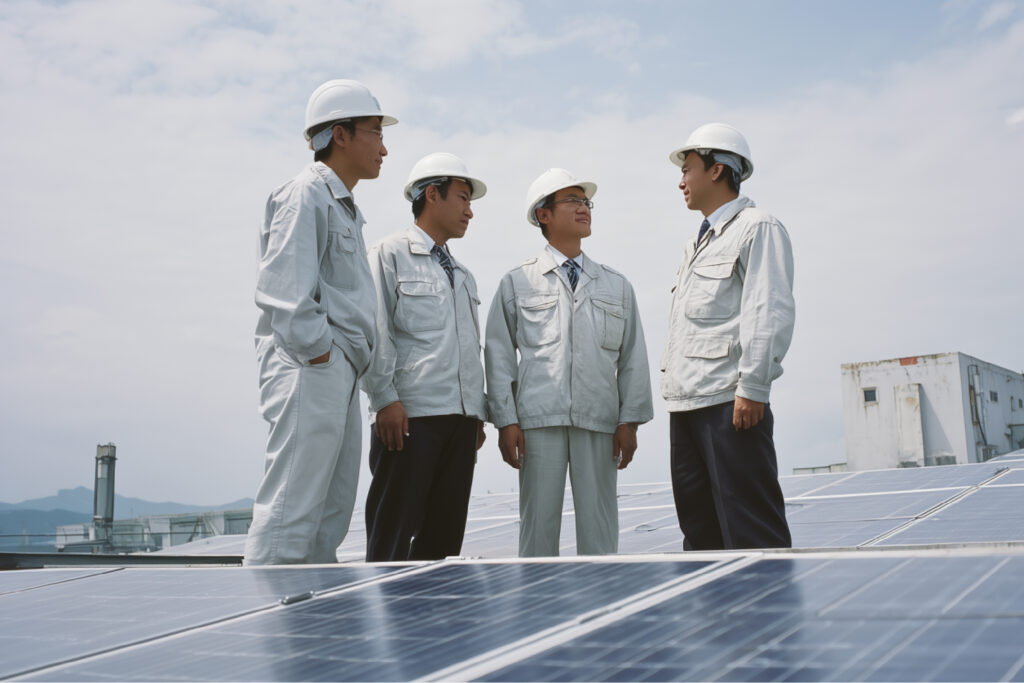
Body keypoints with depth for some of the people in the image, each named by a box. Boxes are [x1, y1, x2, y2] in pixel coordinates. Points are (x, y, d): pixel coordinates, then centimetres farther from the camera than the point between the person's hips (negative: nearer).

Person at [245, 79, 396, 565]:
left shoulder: (345, 207, 23)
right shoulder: (305, 196, -6)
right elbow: (283, 292, -17)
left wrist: (348, 365, 14)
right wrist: (317, 353, -17)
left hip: (340, 375, 10)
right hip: (310, 375, -10)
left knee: (328, 526, 10)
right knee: (289, 517, -10)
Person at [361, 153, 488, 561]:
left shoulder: (463, 276, 24)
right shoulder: (390, 255, 3)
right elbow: (374, 333, -6)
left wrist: (478, 416, 16)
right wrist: (385, 399, -15)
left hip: (460, 419, 7)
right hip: (409, 416, -7)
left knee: (444, 536, 6)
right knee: (392, 537, -7)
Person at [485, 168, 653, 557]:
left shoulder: (617, 286, 17)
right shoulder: (517, 283, 10)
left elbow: (633, 357, 14)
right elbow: (499, 355, 6)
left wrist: (630, 421, 4)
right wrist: (506, 421, -3)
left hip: (599, 422, 2)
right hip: (538, 421, -2)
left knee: (599, 526, 1)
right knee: (539, 521, -1)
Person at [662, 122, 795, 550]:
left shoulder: (757, 229, -1)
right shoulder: (698, 245, 25)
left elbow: (771, 315, -12)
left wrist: (751, 389, -19)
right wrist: (675, 392, 16)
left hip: (730, 404, -9)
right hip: (687, 404, 9)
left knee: (750, 531, -8)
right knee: (698, 526, 10)